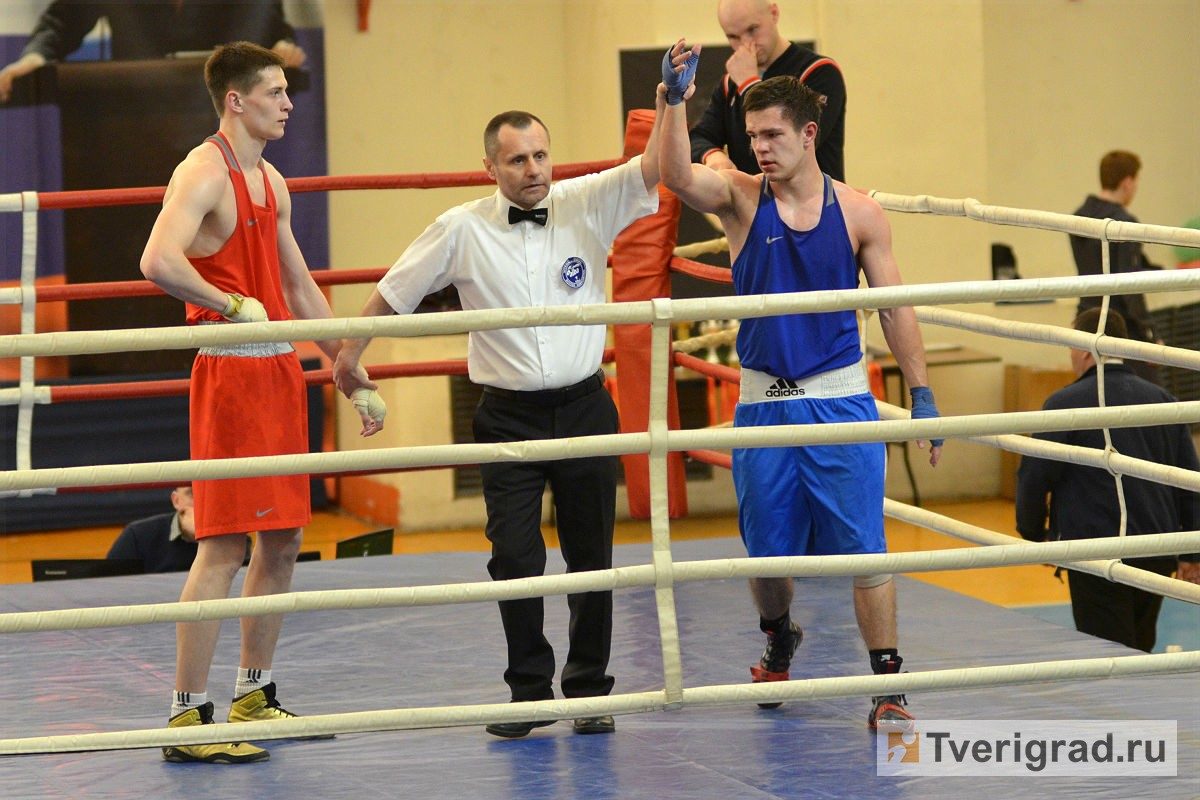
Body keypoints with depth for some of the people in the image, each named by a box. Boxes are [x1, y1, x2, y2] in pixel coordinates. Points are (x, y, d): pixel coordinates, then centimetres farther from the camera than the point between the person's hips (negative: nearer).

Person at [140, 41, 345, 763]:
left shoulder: (271, 181, 16)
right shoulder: (204, 173, -12)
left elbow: (300, 286, 24)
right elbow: (159, 261, -30)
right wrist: (233, 305, -22)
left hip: (281, 370, 9)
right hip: (229, 373, -9)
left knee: (282, 541, 12)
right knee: (223, 547, -10)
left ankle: (254, 695, 23)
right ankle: (189, 717, -7)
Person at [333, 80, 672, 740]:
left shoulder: (587, 205, -2)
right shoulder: (462, 229, -3)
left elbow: (652, 168, -12)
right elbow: (392, 293, 8)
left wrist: (670, 100, -27)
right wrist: (349, 354, 14)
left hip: (583, 407, 1)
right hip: (507, 416, -1)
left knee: (590, 556, 6)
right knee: (514, 558, -5)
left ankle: (588, 690, 17)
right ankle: (529, 691, 8)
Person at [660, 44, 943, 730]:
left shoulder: (858, 214, -1)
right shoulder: (740, 198, -1)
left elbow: (895, 309, 4)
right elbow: (677, 176, -21)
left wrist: (923, 396, 2)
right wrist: (675, 99, -34)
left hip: (841, 400, -2)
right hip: (763, 402, 2)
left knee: (863, 548, -6)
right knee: (767, 549, 12)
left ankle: (888, 687, -3)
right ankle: (780, 644, 41)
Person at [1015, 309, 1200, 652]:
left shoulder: (1066, 404, -7)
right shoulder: (1163, 400, 10)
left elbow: (1035, 476, -6)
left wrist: (1033, 534, 11)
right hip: (1158, 554, 6)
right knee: (1141, 651, 16)